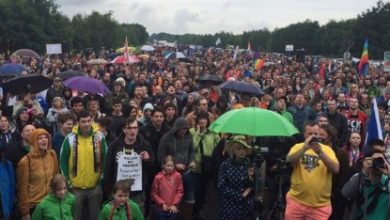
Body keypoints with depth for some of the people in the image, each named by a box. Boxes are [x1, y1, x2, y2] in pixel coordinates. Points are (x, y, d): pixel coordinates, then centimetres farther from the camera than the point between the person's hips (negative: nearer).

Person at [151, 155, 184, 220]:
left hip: (173, 209, 2)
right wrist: (162, 203, -9)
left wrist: (174, 204, -7)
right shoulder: (158, 177, -10)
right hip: (161, 209, -2)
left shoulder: (177, 176, -4)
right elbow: (153, 194, -4)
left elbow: (180, 191, -1)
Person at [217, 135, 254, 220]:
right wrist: (241, 195, -11)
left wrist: (251, 178, -20)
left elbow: (255, 187, 0)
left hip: (246, 206, 1)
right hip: (229, 206, -1)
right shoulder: (226, 164, -7)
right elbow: (221, 187, -9)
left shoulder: (251, 164, -4)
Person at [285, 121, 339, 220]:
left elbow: (336, 169, -11)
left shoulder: (327, 149, 2)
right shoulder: (298, 147, 3)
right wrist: (304, 148, -27)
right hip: (296, 200, 0)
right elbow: (289, 160, -16)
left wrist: (320, 153, -23)